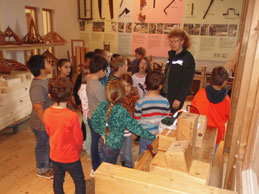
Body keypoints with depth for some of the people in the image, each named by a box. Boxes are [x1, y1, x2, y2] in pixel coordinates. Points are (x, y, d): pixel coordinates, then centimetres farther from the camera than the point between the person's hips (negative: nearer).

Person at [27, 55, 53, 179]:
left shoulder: (44, 81, 3)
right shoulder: (37, 87, -28)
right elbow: (39, 109, -27)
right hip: (42, 125, -9)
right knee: (43, 146, 11)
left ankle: (51, 164, 45)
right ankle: (42, 170, 33)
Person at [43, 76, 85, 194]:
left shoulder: (47, 113, -12)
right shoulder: (72, 116, -28)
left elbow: (49, 132, 3)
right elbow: (78, 138, -16)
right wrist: (78, 149, 5)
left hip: (55, 154, 5)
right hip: (70, 156, -5)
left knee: (58, 180, 23)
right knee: (79, 182, 14)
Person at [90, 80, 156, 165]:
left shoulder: (102, 105, -11)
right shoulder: (122, 111, -26)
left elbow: (93, 120, -1)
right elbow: (135, 127, -23)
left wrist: (101, 132, 5)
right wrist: (152, 137, -17)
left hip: (102, 142, 5)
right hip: (113, 146, -5)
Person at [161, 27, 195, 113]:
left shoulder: (188, 58, -10)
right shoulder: (172, 55, 12)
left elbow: (187, 82, -15)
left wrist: (179, 99, -18)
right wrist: (162, 92, 14)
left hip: (176, 98, -7)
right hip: (165, 95, 7)